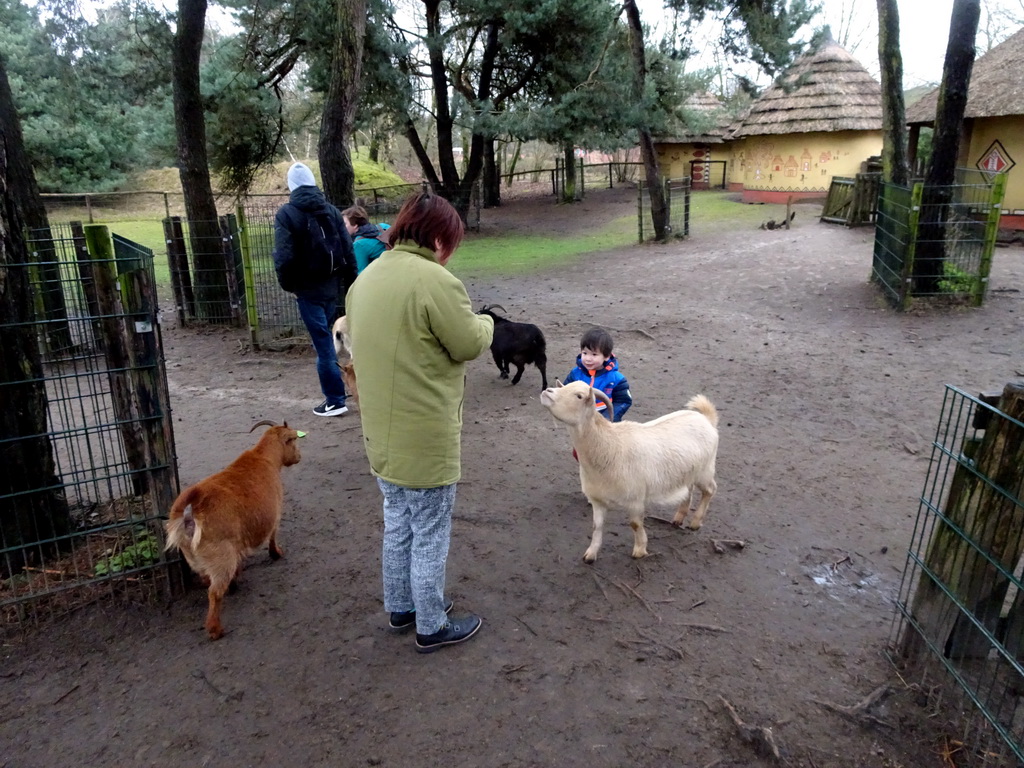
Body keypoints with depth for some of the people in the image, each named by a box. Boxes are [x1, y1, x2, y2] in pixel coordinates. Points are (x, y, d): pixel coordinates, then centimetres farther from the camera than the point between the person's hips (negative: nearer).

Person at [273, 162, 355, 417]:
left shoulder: (286, 214, -8)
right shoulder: (331, 210, 5)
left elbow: (284, 255, -15)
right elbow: (348, 249, 3)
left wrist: (288, 285, -1)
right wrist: (350, 281, 10)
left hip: (308, 289, -5)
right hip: (331, 286, 5)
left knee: (323, 344, -2)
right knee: (325, 339, 20)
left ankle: (335, 400, 3)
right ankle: (332, 391, 26)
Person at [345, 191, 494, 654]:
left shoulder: (367, 277, 6)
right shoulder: (435, 280, -20)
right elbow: (469, 345, -15)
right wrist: (485, 323, 6)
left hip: (382, 431, 8)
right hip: (425, 436, -8)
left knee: (397, 523, 23)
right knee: (430, 534, 8)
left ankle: (400, 607, 40)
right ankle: (431, 627, 24)